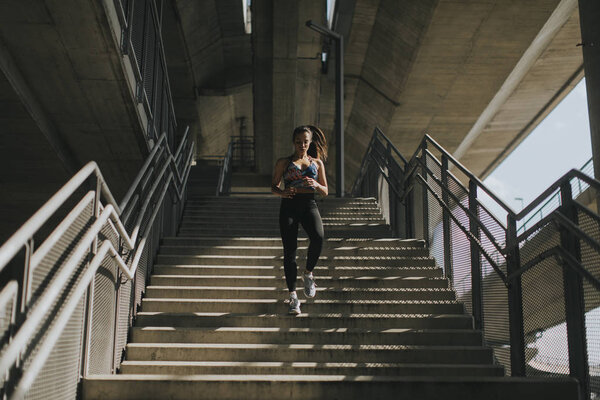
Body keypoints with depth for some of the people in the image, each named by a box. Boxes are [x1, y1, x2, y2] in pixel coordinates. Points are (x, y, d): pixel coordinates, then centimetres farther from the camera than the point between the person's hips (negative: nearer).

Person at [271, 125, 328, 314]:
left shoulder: (317, 162, 15)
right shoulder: (283, 162, 10)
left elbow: (325, 191, 15)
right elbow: (273, 186, 11)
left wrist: (316, 185, -7)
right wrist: (282, 193, -11)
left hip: (309, 205, 1)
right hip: (289, 205, -1)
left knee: (318, 237, -28)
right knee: (289, 250, -6)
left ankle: (308, 274, -3)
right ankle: (293, 296, 1)